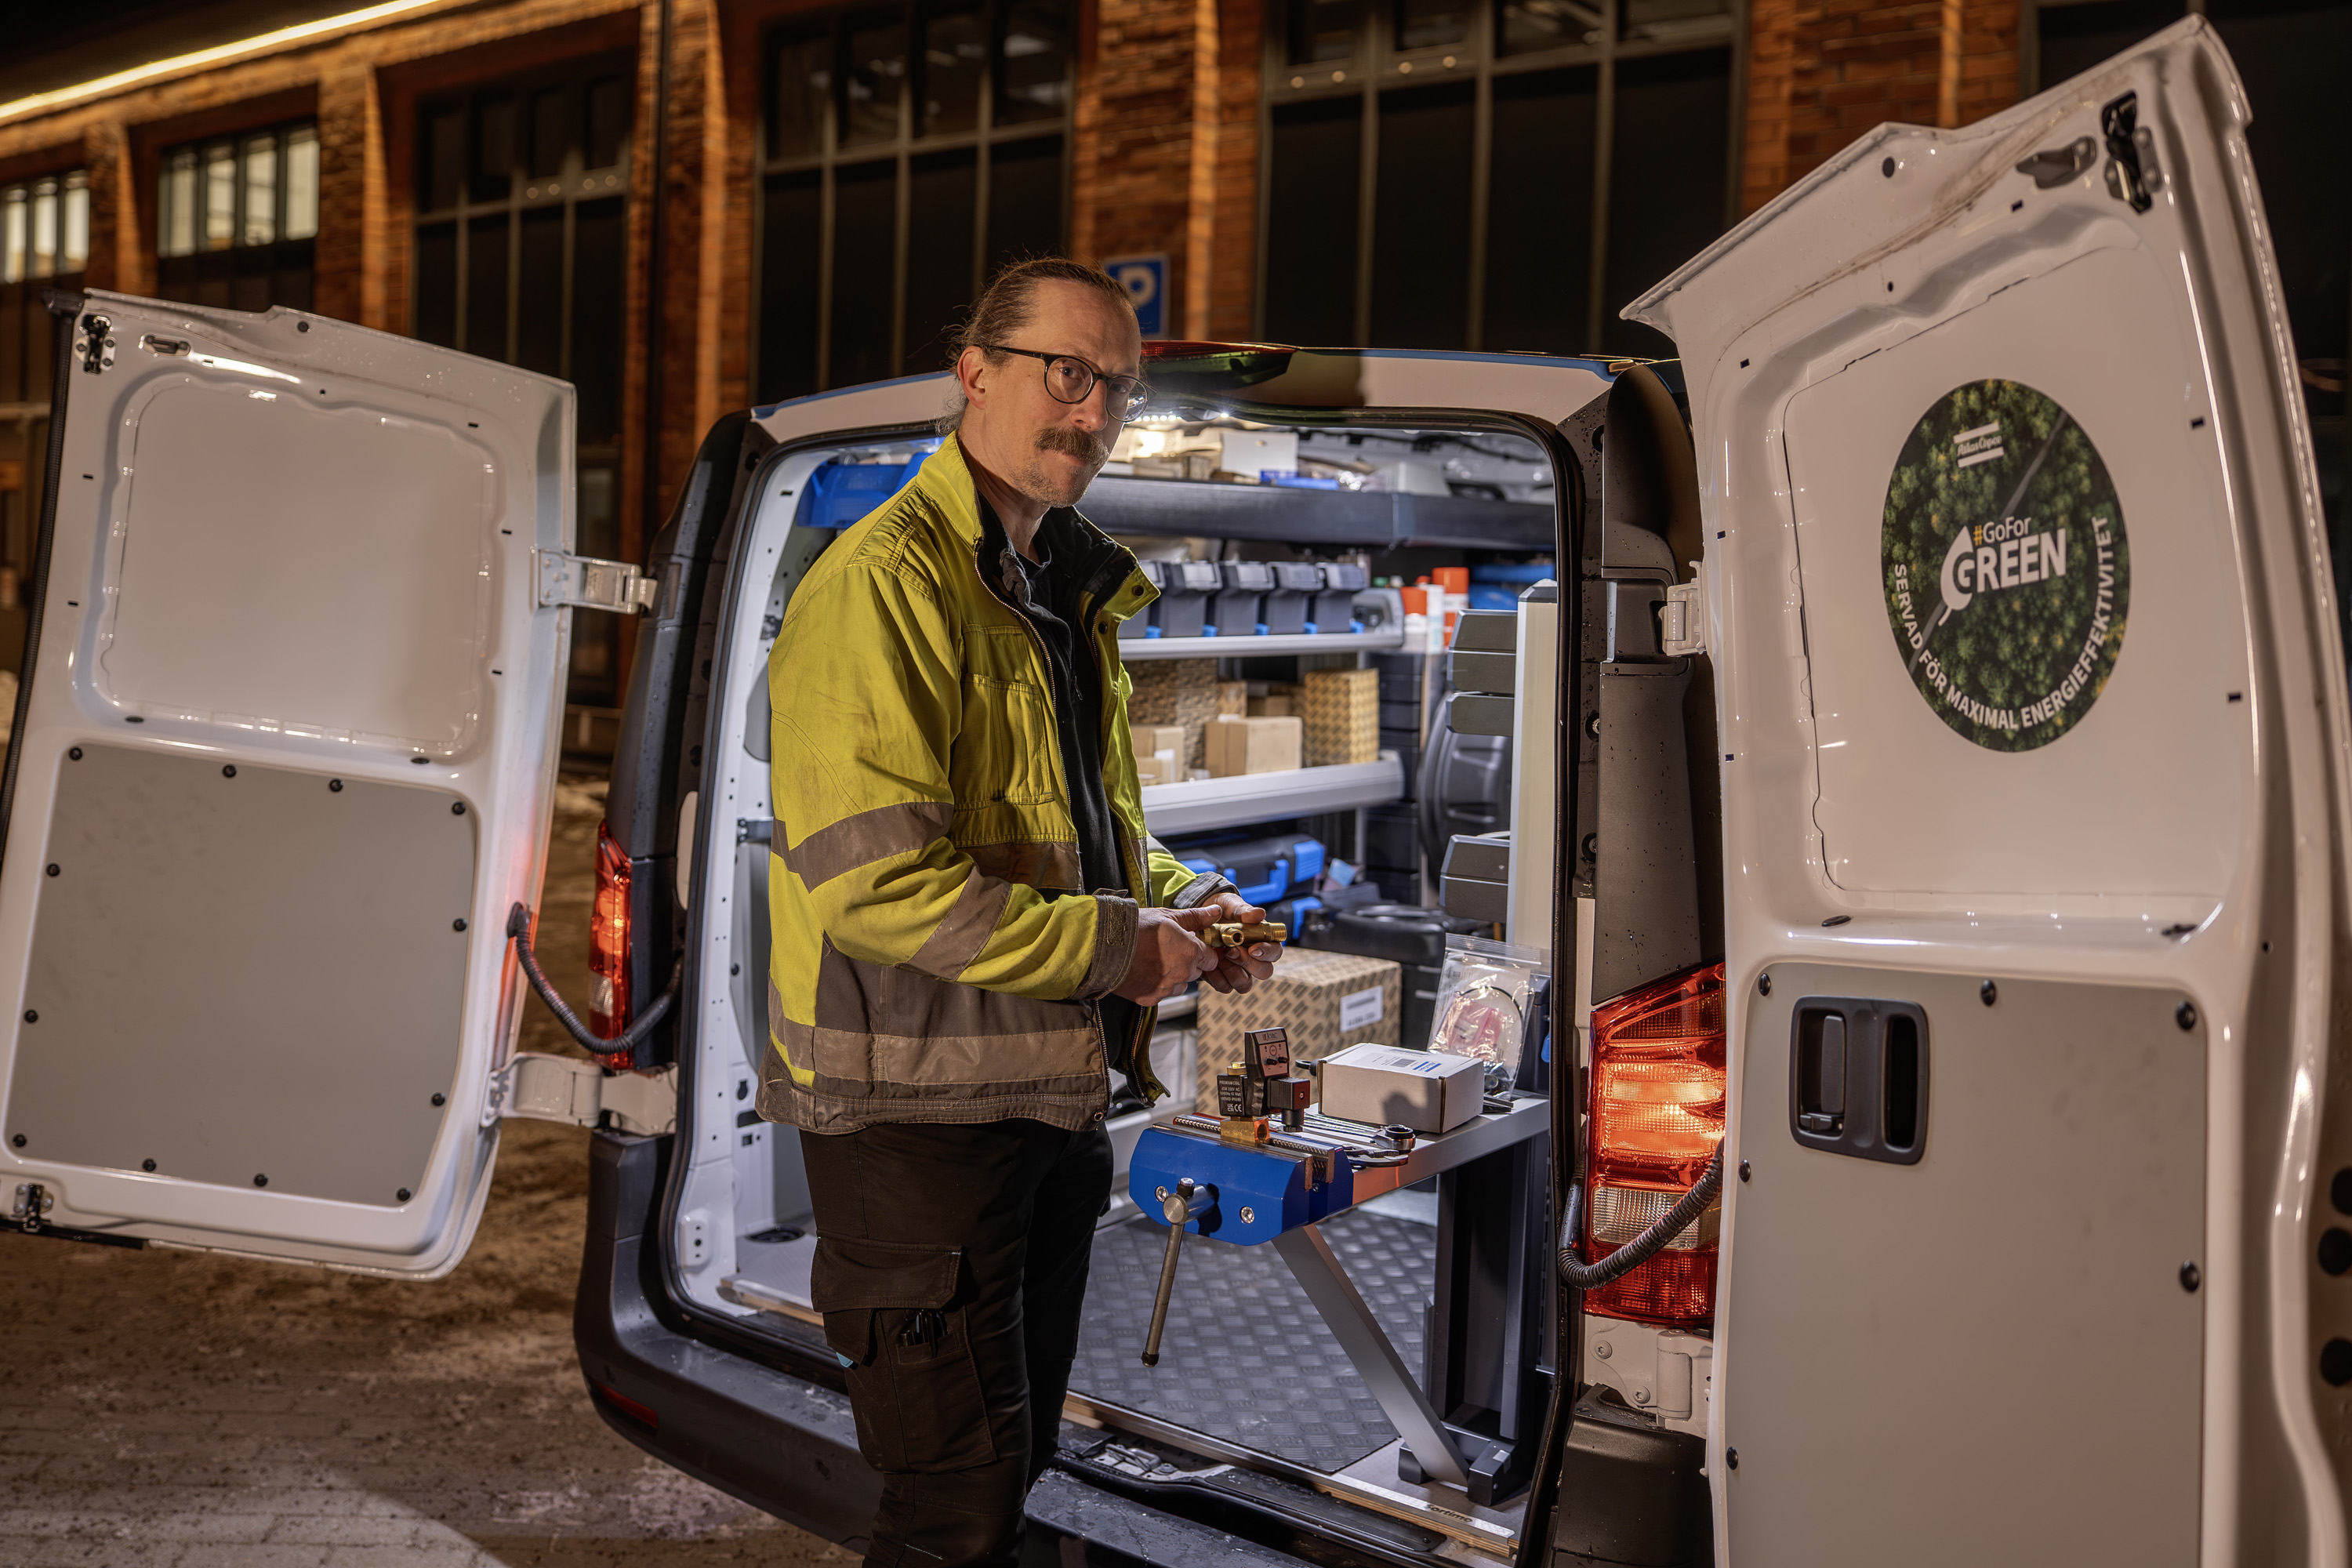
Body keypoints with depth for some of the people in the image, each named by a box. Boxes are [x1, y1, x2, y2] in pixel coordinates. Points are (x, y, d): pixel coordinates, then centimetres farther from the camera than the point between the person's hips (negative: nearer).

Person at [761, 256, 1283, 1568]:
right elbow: (872, 879, -25)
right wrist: (1115, 951, -19)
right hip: (919, 1109, -9)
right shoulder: (883, 585, -16)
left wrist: (1187, 905, 5)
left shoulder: (1073, 597, 15)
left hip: (1056, 1100, 9)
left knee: (1013, 1462, 22)